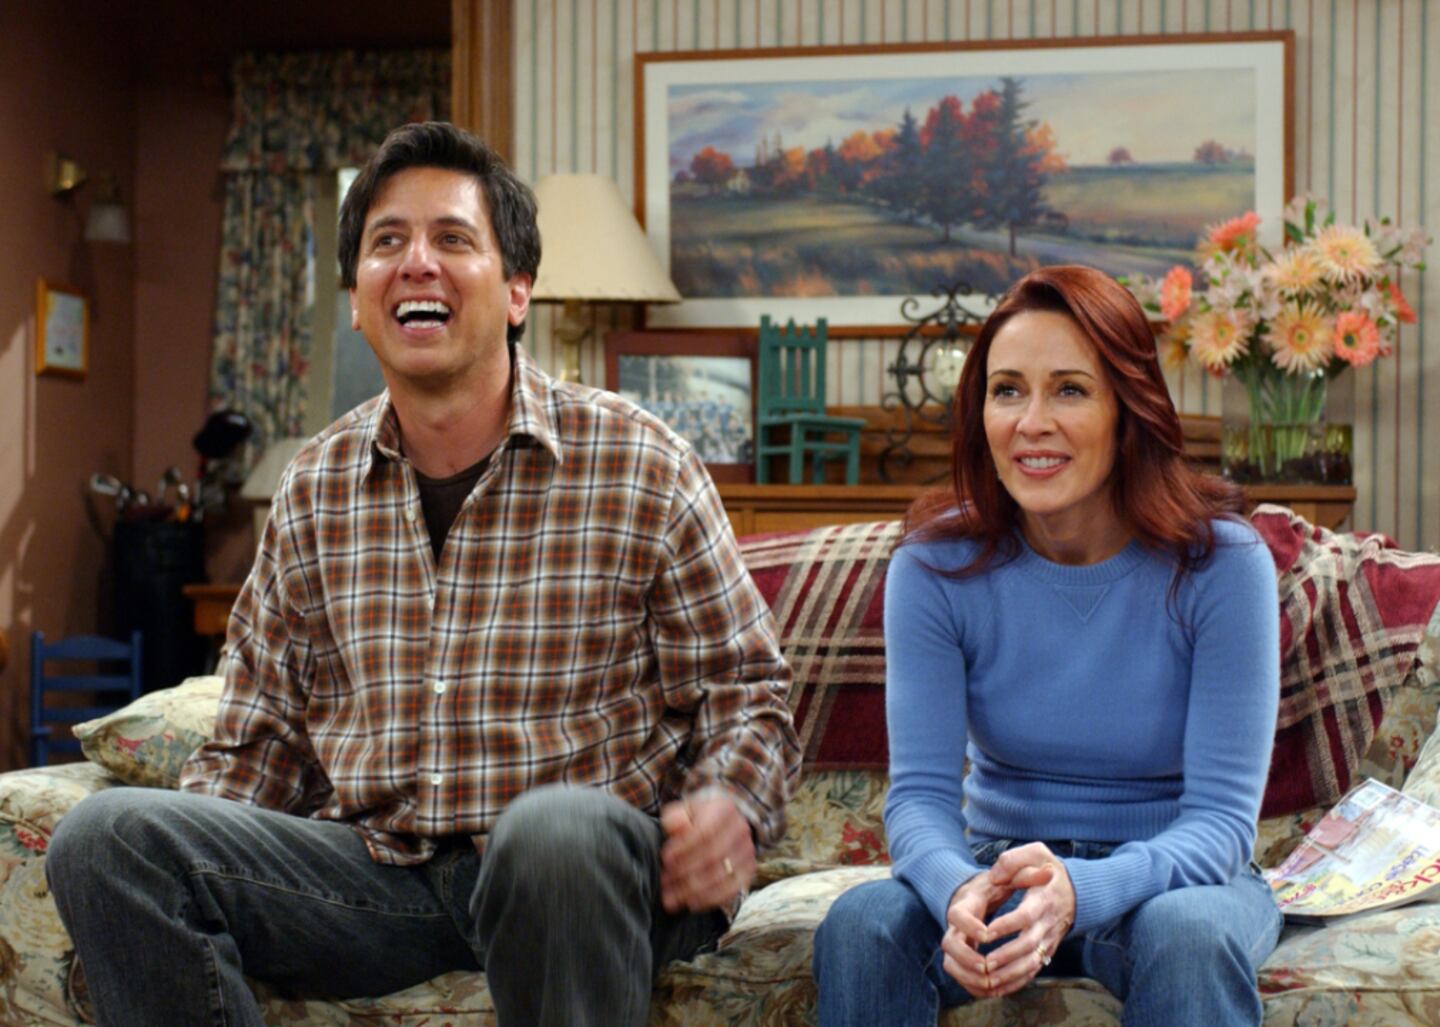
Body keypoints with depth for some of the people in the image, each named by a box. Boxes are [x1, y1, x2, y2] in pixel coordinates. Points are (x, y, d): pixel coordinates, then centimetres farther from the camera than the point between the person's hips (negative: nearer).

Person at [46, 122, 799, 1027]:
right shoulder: (316, 490, 11)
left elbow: (745, 690, 4)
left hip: (595, 876, -3)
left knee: (556, 827, -39)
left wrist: (731, 808, -18)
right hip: (376, 874, 3)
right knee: (104, 836, -19)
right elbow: (261, 738, 17)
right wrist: (188, 849, -3)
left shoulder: (639, 467, 0)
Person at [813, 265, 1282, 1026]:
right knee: (860, 926, -28)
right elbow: (920, 793, -13)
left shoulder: (1220, 562, -15)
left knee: (1187, 934, -36)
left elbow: (1222, 816, -18)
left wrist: (1079, 891, -39)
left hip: (1173, 876, -1)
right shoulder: (936, 565, -10)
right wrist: (962, 891, -38)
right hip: (1001, 867, 2)